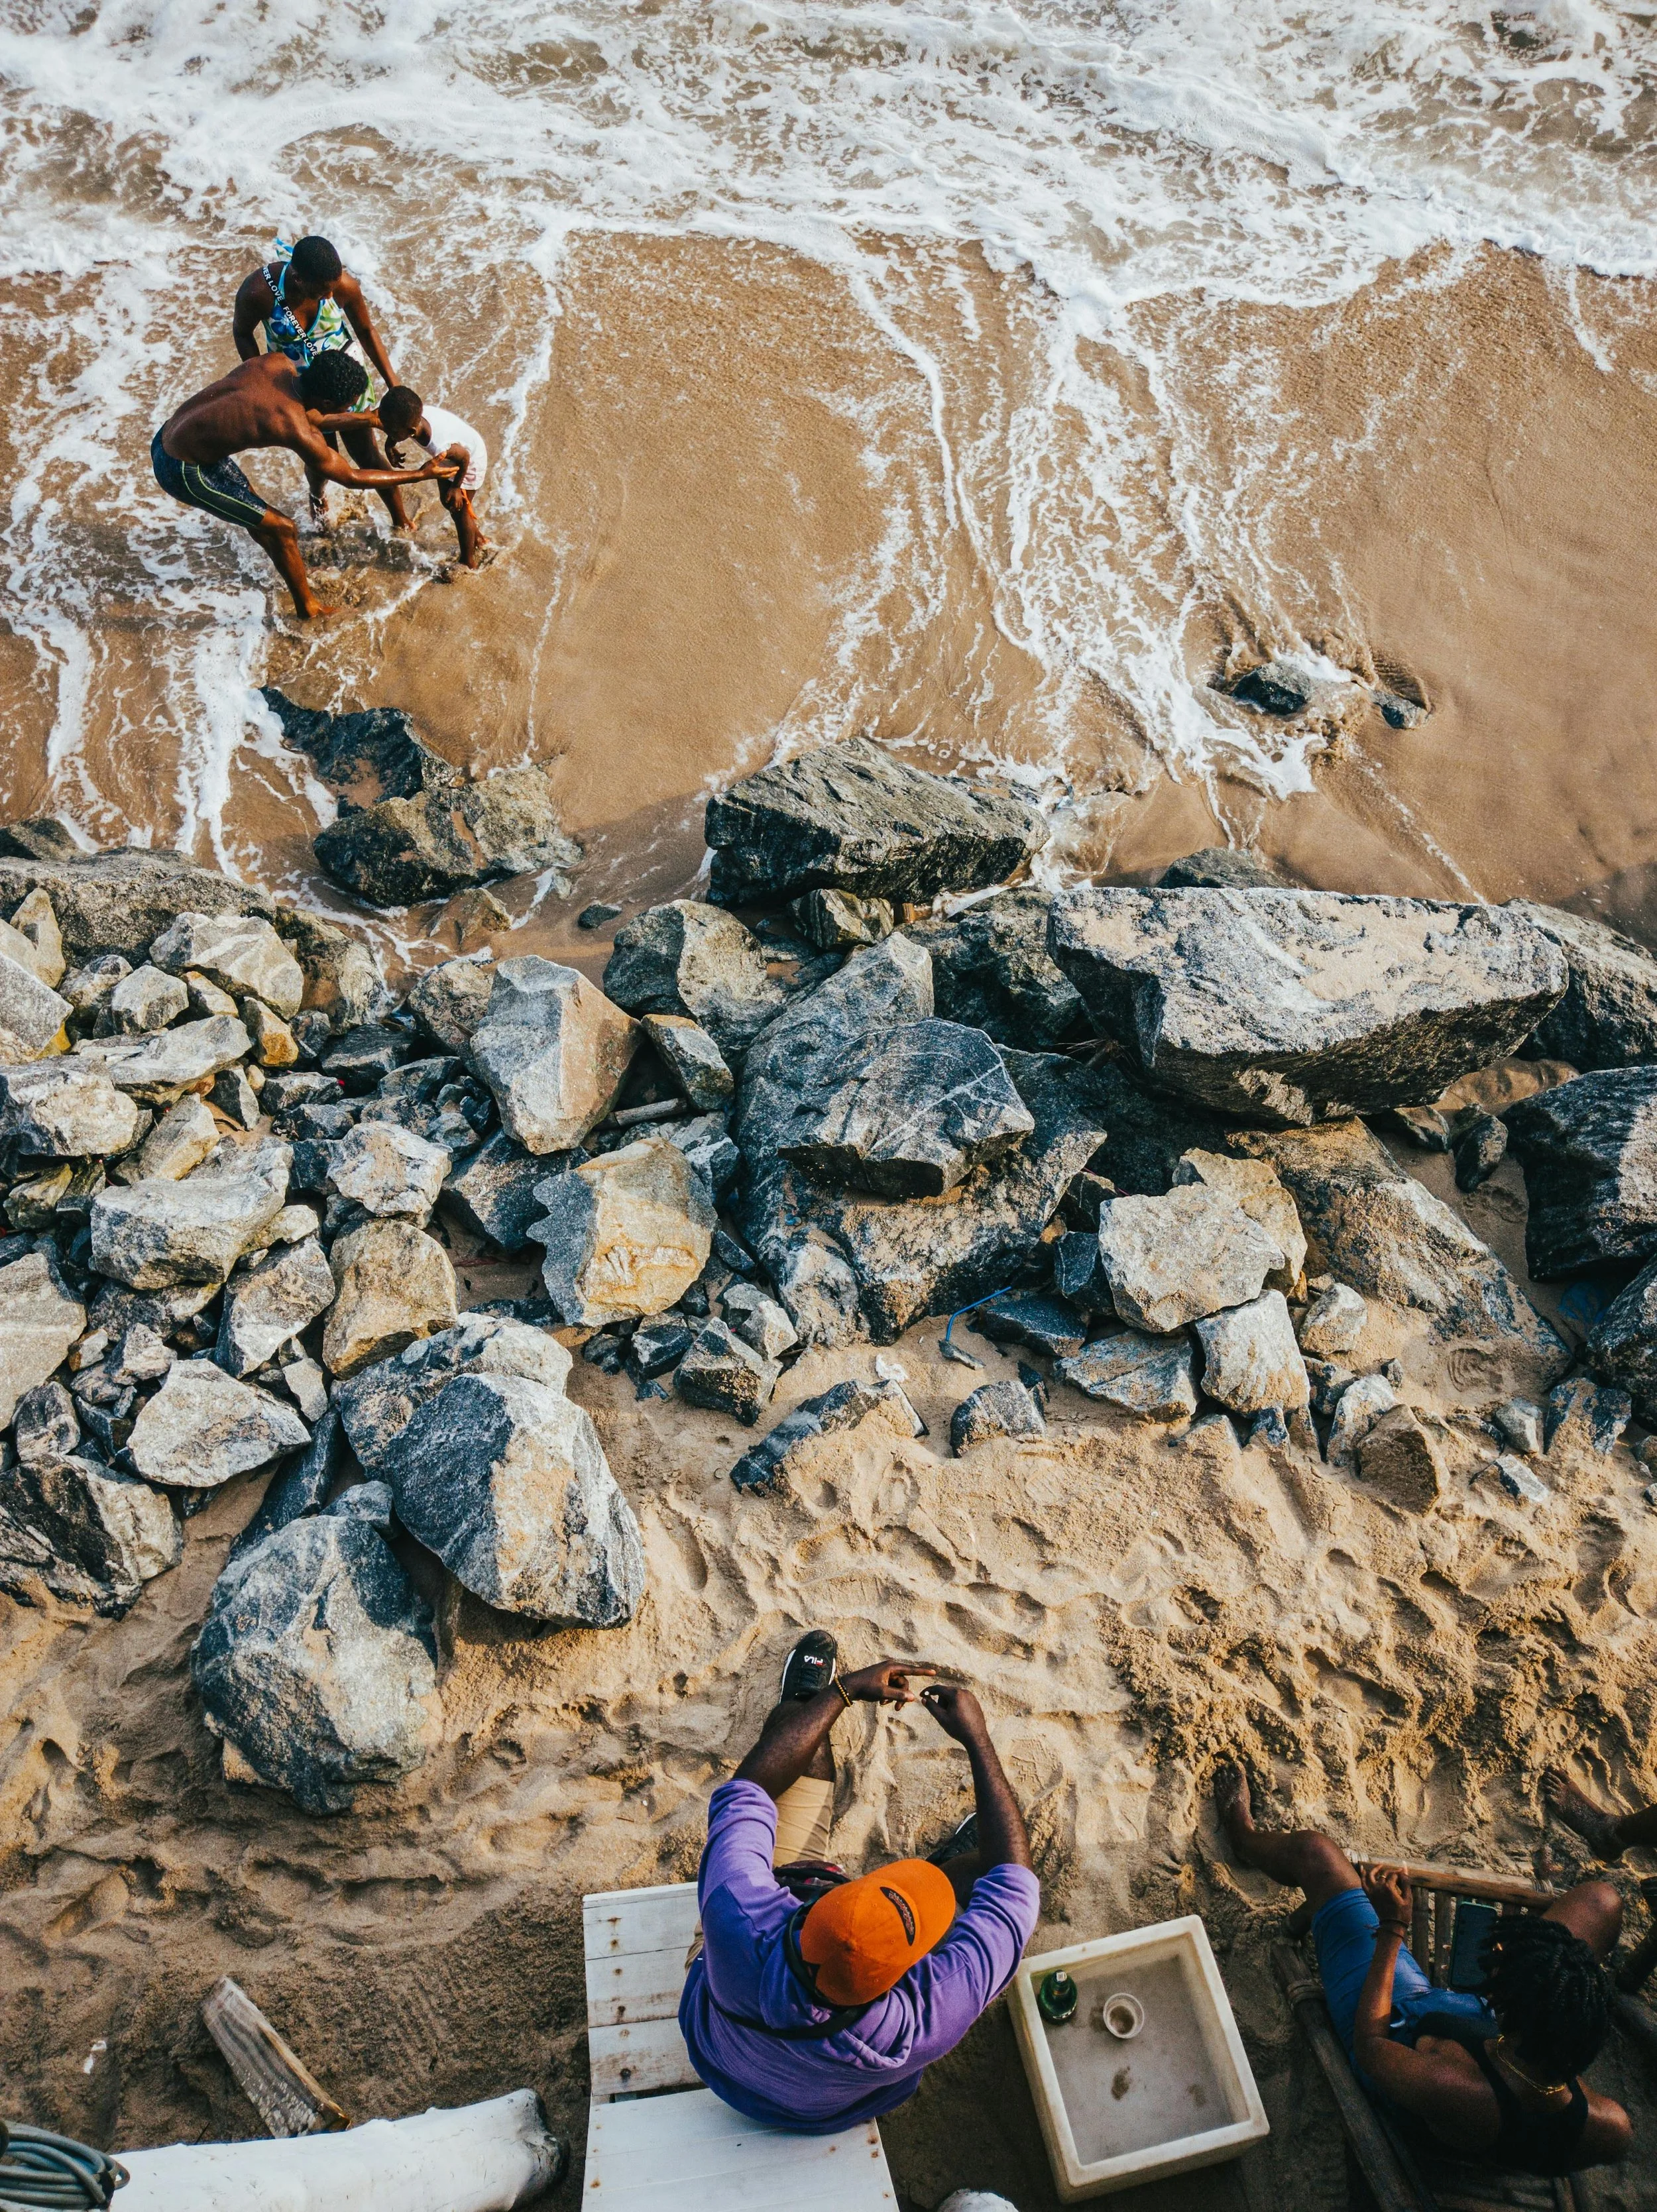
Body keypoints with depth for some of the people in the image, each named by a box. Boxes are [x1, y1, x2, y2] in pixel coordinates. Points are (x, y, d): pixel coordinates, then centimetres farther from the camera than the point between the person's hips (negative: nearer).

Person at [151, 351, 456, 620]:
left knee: (253, 505, 28)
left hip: (166, 435, 8)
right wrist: (423, 474, -8)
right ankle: (308, 607, 25)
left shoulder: (277, 362, -8)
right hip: (183, 471, -8)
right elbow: (352, 478, -14)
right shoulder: (298, 432, -29)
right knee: (281, 529, 4)